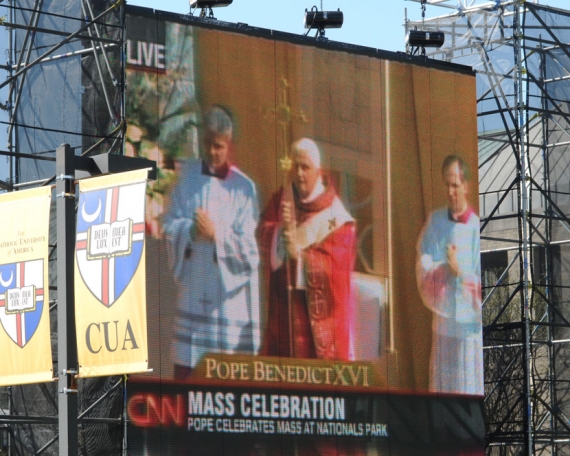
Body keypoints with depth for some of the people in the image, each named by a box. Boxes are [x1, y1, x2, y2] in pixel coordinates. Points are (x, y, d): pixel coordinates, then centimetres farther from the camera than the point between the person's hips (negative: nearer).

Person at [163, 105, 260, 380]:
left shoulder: (243, 188, 0)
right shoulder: (187, 177, 9)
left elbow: (248, 247, -5)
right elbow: (170, 227, 5)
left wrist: (216, 233, -18)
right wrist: (192, 229, -15)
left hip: (229, 294, -2)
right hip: (192, 292, 2)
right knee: (185, 370, 1)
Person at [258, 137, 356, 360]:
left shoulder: (334, 212, 0)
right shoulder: (280, 202, 11)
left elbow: (336, 258, -7)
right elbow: (264, 242, 1)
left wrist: (300, 252, -17)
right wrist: (282, 230, -18)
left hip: (323, 306, -2)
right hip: (285, 305, 3)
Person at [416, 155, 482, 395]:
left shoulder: (477, 228, -7)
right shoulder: (434, 222, 5)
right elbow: (423, 270, -3)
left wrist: (461, 272, -22)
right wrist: (444, 268, -20)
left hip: (471, 326, -3)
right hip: (443, 325, 3)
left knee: (471, 392, 0)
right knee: (441, 389, 7)